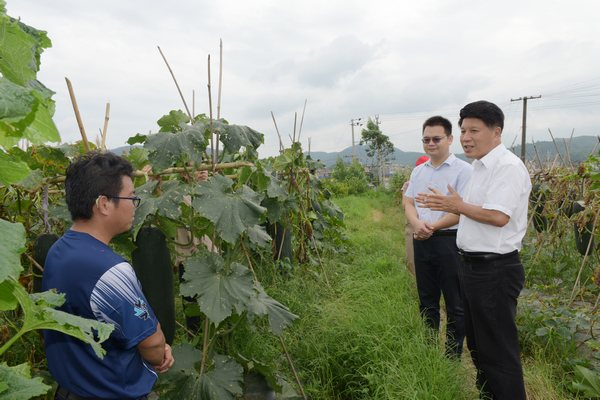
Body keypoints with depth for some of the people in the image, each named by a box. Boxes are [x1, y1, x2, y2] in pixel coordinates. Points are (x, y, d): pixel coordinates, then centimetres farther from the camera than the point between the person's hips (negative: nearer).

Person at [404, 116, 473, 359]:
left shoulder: (462, 170, -6)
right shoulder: (418, 171, 14)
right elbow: (409, 203, 11)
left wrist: (433, 226, -18)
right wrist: (417, 223, -10)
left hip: (449, 241, -6)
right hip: (421, 242, 6)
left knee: (455, 305, 4)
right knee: (427, 301, 16)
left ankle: (453, 356, 19)